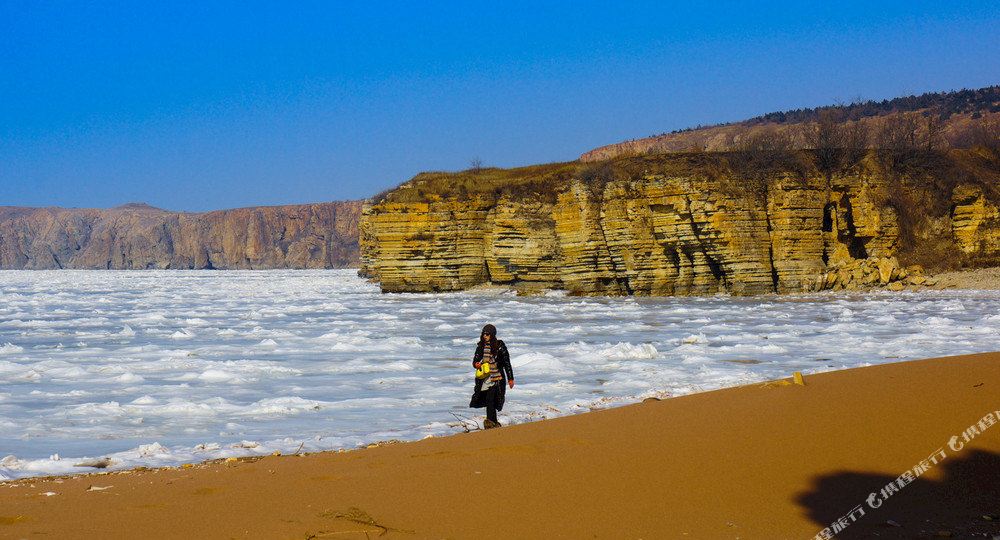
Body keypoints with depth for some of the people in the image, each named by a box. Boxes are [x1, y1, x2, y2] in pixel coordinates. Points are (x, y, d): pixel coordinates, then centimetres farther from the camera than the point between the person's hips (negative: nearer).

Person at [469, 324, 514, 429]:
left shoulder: (500, 346, -5)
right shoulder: (481, 346, 8)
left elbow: (507, 363, -1)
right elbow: (475, 359, 13)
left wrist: (510, 379, 0)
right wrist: (476, 364, -12)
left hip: (496, 377, -5)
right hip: (484, 378, 5)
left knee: (490, 399, -19)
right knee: (487, 400, 6)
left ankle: (490, 421, -23)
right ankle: (495, 423, 17)